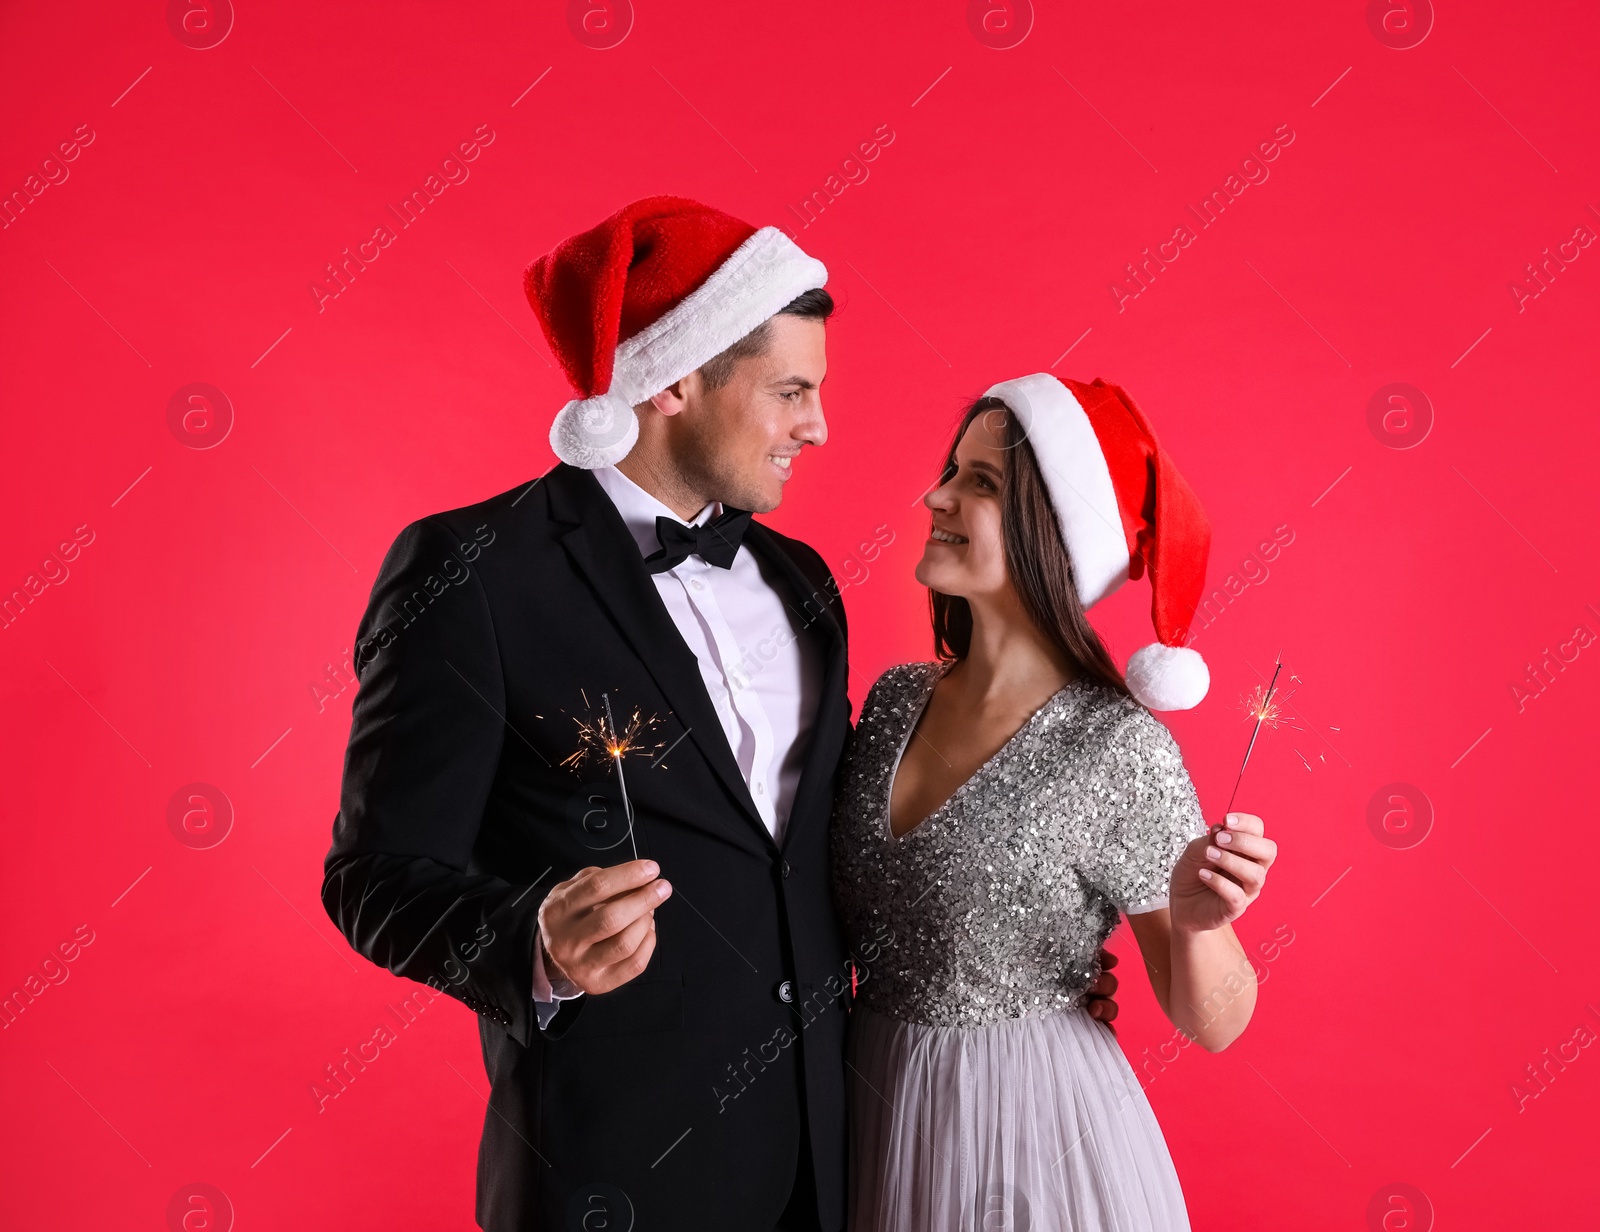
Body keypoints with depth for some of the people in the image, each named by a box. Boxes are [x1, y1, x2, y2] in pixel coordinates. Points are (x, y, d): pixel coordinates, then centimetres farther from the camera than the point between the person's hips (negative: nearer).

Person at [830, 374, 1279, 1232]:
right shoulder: (896, 697, -6)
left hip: (1028, 1126, -4)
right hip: (872, 1109, 5)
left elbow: (1213, 1025, -14)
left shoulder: (1118, 751, -21)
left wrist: (1197, 919, -30)